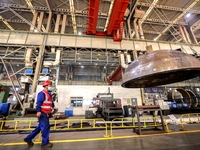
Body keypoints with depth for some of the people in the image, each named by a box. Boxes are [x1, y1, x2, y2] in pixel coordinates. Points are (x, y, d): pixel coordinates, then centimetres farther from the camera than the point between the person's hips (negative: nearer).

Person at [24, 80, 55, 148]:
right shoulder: (42, 93, -14)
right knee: (45, 127, -1)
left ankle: (28, 138, 33)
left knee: (40, 127, 19)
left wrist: (53, 106, 18)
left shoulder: (49, 94, 17)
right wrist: (38, 111, -31)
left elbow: (51, 102, 24)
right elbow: (38, 102, -24)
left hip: (46, 114, 10)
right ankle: (45, 143, 12)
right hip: (42, 113, -10)